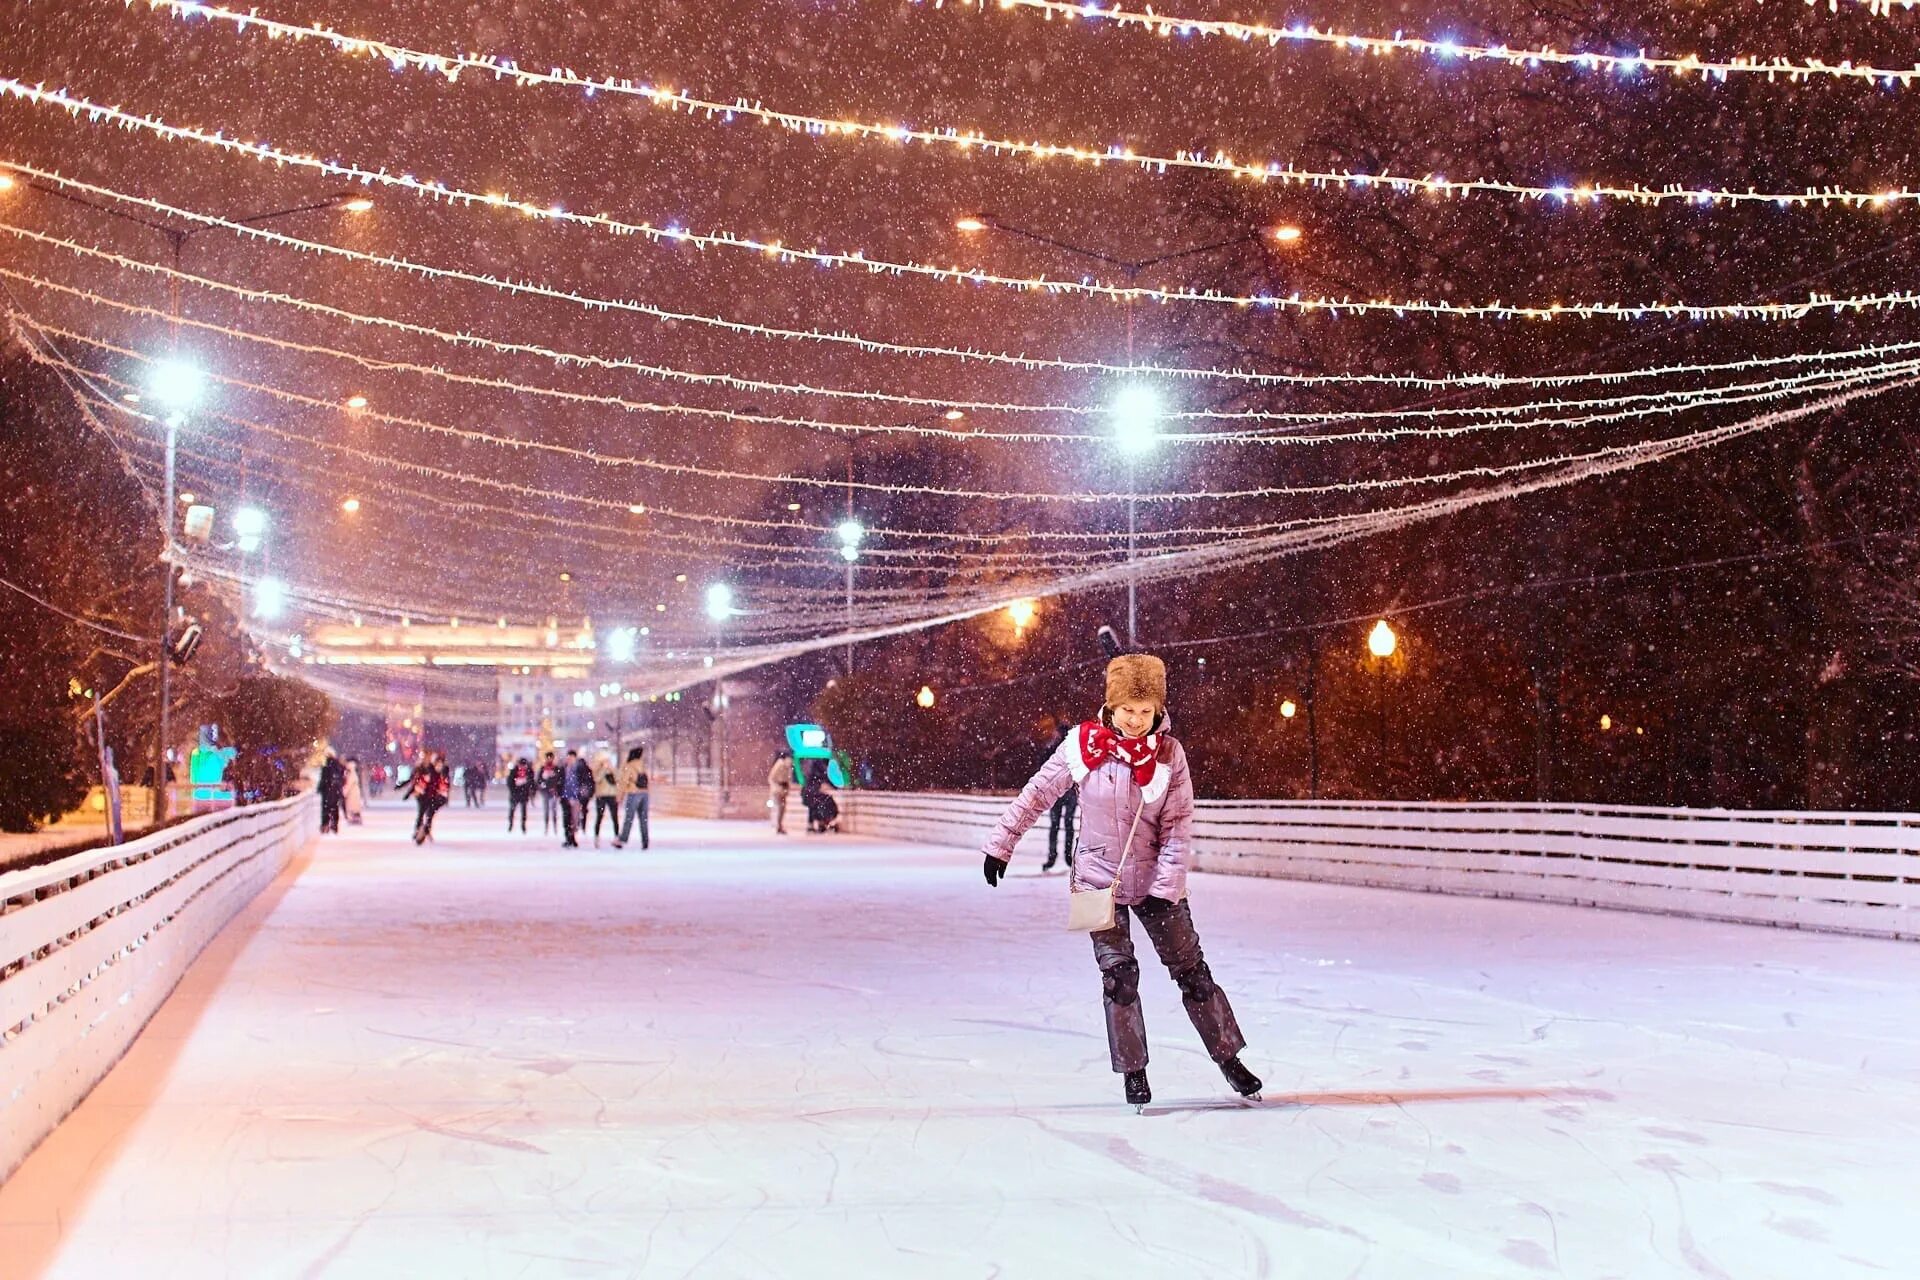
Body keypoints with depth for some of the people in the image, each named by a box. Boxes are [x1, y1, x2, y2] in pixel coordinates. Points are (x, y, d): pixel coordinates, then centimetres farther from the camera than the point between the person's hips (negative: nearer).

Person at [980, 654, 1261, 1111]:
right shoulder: (1083, 747, -11)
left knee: (1191, 969, 6)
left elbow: (1177, 828, -9)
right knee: (1118, 974, -2)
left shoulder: (1169, 753, -9)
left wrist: (1165, 889, -14)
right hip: (1100, 880, -1)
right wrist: (1000, 844, 1)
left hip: (1156, 882, 1)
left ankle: (1229, 1059, 18)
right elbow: (1036, 796, -1)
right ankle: (1134, 1072, 11)